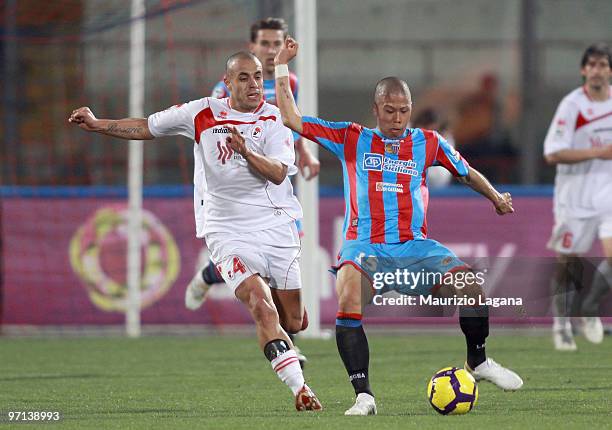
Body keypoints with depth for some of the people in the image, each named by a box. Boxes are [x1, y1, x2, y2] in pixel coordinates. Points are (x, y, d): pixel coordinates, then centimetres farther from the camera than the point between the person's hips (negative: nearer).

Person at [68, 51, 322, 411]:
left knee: (294, 322, 5)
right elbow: (147, 127, 12)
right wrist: (98, 125, 2)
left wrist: (245, 151, -28)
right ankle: (300, 388, -21)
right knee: (262, 309, -21)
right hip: (228, 230, -1)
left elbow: (278, 173, -12)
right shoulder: (203, 114, 1)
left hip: (277, 225, 1)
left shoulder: (274, 118, -1)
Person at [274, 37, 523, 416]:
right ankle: (364, 395, -30)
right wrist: (282, 66, 2)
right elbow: (292, 119, 4)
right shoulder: (351, 139, 7)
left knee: (471, 283, -19)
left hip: (414, 247, 2)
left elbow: (467, 172, 28)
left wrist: (496, 197, 27)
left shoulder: (428, 142, 11)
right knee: (348, 300, -33)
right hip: (364, 246, -2)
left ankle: (478, 361, 9)